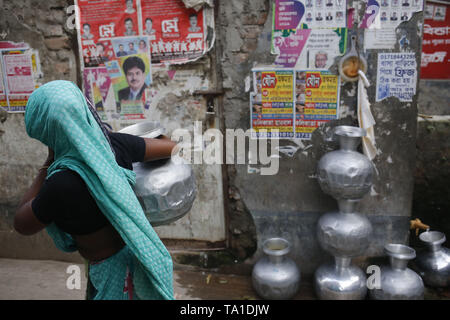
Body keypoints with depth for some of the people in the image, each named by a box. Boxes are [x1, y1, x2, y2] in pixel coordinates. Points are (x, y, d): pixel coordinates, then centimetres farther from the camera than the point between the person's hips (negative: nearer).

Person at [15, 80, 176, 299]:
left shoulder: (63, 183, -31)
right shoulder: (113, 143, -15)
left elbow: (22, 225, -11)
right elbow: (172, 147, -1)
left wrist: (49, 162, -12)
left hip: (115, 273, -7)